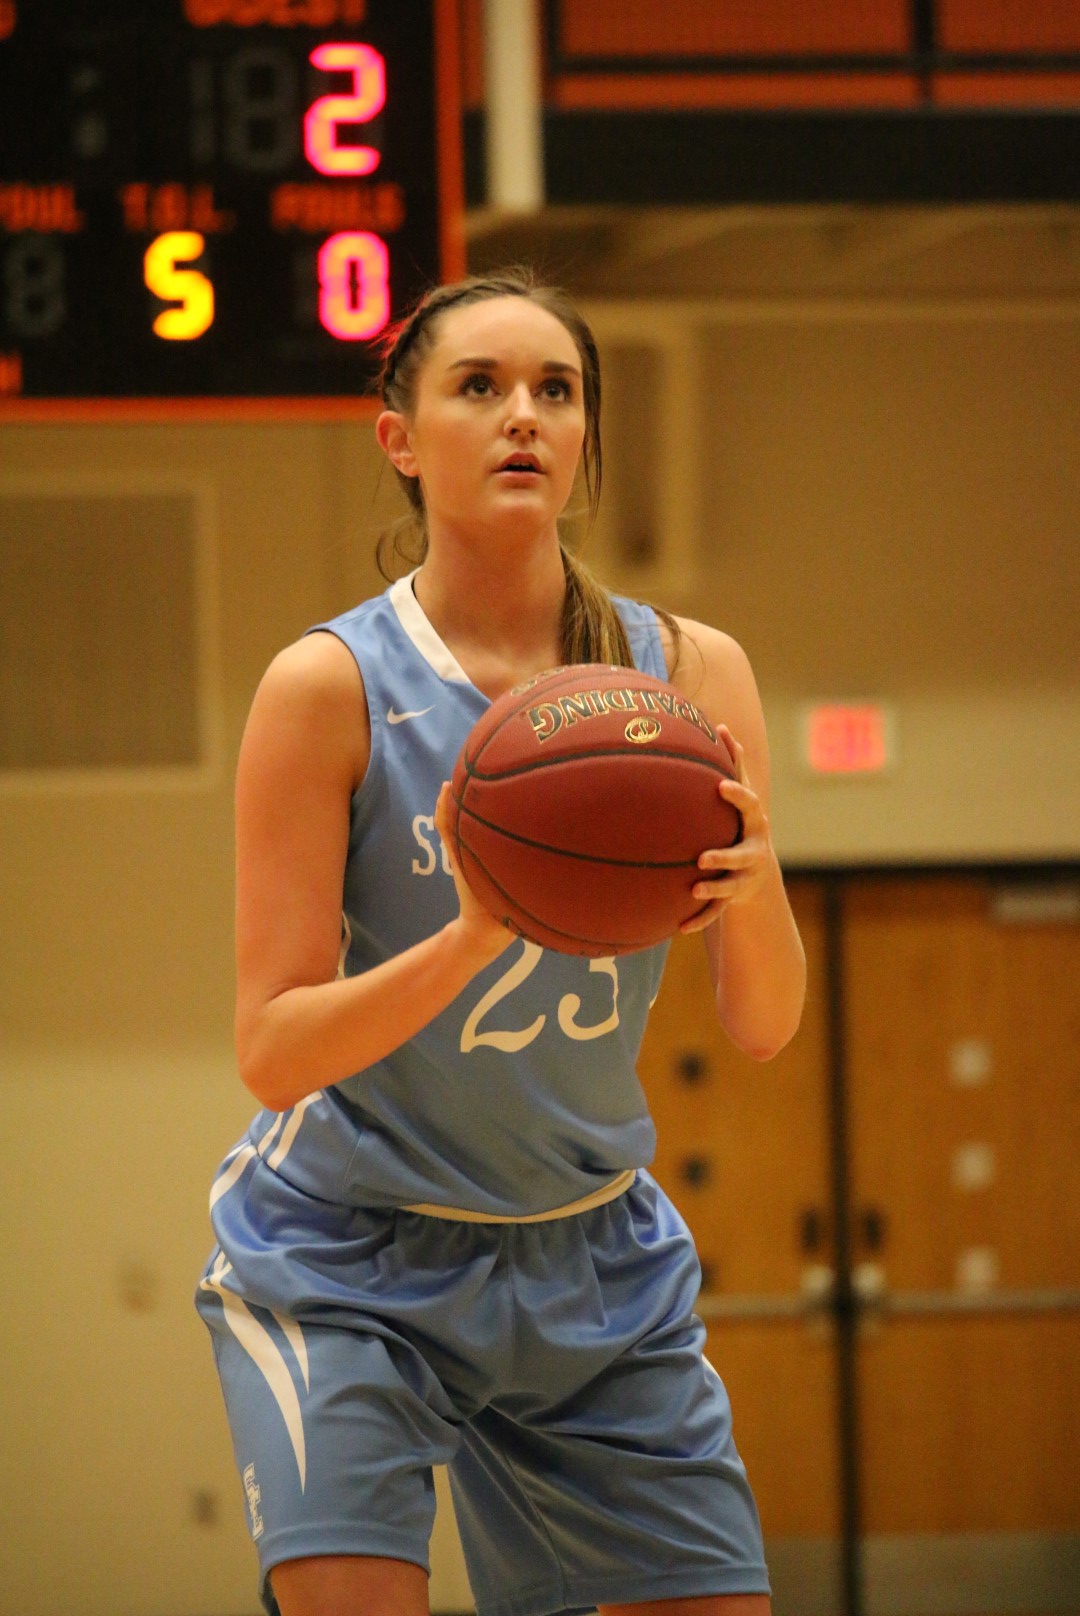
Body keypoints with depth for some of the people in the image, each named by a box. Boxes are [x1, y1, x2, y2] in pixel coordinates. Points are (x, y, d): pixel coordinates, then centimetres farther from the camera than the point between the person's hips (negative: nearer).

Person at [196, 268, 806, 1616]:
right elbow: (271, 1051, -16)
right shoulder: (330, 686, -14)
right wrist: (474, 938, -33)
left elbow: (764, 1026, -5)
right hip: (345, 1266, -4)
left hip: (594, 1264, 4)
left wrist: (749, 879, -27)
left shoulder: (687, 673, -3)